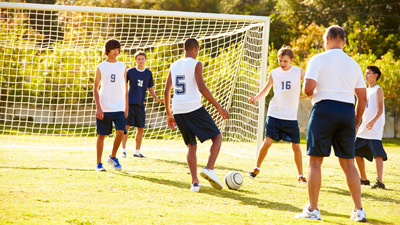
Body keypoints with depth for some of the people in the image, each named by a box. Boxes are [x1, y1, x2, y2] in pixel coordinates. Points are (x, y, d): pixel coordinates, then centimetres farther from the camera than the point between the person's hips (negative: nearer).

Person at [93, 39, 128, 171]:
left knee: (120, 132, -13)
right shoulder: (101, 67, 3)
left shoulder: (122, 67, 10)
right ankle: (99, 163, 11)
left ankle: (113, 157, 8)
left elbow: (125, 89, 14)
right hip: (104, 108, -2)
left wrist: (126, 108, 10)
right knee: (101, 134, 2)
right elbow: (96, 88, 2)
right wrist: (98, 108, -7)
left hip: (119, 108, 2)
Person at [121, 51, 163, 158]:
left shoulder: (148, 73, 9)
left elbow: (150, 88, 16)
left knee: (141, 128, 3)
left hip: (140, 104, 3)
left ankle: (137, 151, 13)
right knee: (126, 126, -8)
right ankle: (123, 150, -1)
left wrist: (156, 98, 2)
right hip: (129, 102, -3)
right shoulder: (130, 72, 1)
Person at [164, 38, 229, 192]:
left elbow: (166, 91, 15)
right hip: (194, 108, -6)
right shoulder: (196, 64, -4)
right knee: (217, 137, 7)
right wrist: (218, 107, -12)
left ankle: (194, 182, 1)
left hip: (178, 110, 6)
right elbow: (201, 88, -15)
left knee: (191, 145, 14)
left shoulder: (174, 65, 15)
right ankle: (209, 169, -13)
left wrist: (169, 114, 23)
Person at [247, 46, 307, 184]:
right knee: (267, 141, -9)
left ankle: (300, 176, 12)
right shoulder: (274, 73, 4)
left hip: (291, 117, 0)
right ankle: (256, 169, 11)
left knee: (296, 145, -2)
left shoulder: (298, 72, 0)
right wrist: (255, 99, -3)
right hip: (274, 114, 1)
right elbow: (265, 91, 15)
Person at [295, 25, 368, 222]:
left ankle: (313, 210, 0)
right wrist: (355, 123, 20)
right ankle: (359, 210, 7)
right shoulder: (353, 64, 13)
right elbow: (362, 97, 12)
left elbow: (308, 89, -13)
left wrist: (307, 92, 11)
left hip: (324, 110, -4)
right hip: (348, 112, 4)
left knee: (315, 160, 2)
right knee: (348, 162, 10)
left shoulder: (318, 60, -2)